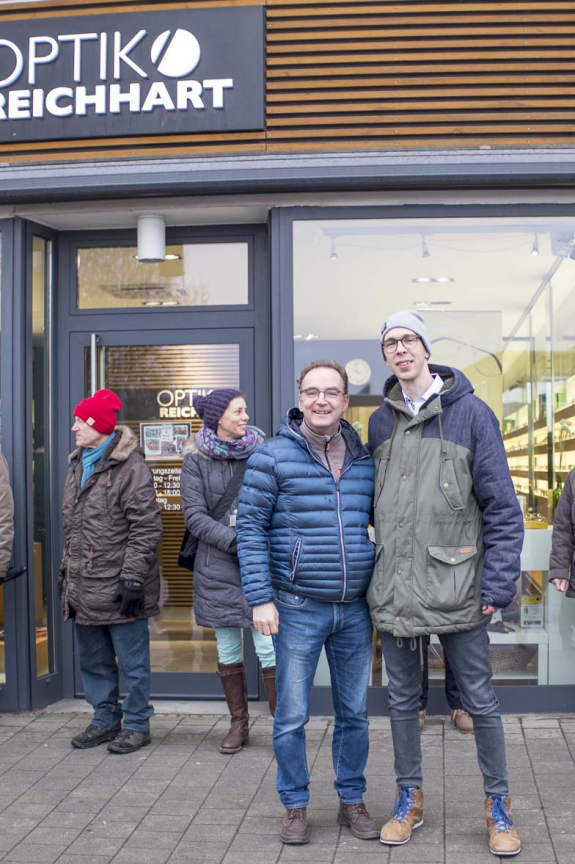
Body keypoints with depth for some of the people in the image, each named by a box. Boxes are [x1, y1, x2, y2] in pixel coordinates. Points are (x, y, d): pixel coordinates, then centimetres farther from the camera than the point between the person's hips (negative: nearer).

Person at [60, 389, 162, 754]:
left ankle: (137, 725, 18)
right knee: (94, 661, 17)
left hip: (119, 588, -8)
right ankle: (106, 720, 31)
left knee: (132, 662, 4)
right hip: (85, 587, 8)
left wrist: (132, 577, -19)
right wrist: (67, 569, 20)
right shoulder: (79, 465, 13)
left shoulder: (130, 466, -14)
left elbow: (146, 528, -16)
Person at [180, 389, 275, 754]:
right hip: (217, 568, 1)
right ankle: (239, 724, 23)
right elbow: (195, 515, -4)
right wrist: (235, 542, -14)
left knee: (268, 647, -7)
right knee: (228, 652, 10)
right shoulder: (197, 459, 1)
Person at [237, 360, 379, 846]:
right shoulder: (273, 456, -6)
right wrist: (260, 599, -11)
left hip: (355, 609, 4)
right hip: (297, 609, -4)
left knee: (354, 714, 13)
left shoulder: (364, 460, 7)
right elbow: (251, 528, -6)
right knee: (292, 717, 5)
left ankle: (352, 800, 29)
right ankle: (296, 806, 22)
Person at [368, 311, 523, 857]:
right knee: (402, 699, 14)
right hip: (392, 589, 4)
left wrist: (499, 582, -11)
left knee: (479, 701, 7)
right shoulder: (380, 422, 8)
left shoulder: (470, 413, -5)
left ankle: (498, 805, 24)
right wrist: (371, 565, 7)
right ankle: (409, 798, 30)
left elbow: (501, 507, -6)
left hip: (455, 588, -4)